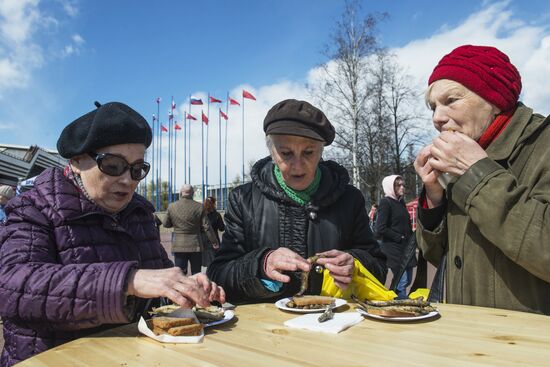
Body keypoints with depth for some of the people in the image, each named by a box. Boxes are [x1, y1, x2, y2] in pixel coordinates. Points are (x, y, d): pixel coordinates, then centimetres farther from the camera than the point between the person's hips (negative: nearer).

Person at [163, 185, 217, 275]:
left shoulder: (172, 206, -3)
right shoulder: (199, 207, -7)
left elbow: (165, 224, 7)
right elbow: (206, 227, -6)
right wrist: (214, 241, 4)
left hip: (178, 245, 1)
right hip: (195, 245, 0)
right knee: (196, 273, 11)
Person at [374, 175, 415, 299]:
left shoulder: (401, 202, 14)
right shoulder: (385, 202, -11)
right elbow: (380, 229, -18)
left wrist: (411, 239, 8)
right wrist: (400, 238, -12)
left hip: (406, 248, 8)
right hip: (394, 249, -8)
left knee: (407, 280, 13)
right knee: (402, 282, -8)